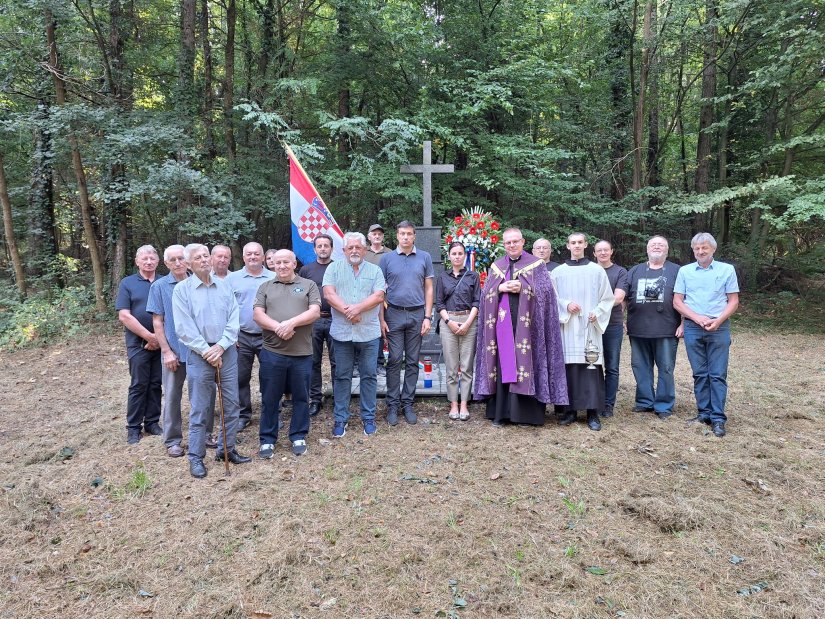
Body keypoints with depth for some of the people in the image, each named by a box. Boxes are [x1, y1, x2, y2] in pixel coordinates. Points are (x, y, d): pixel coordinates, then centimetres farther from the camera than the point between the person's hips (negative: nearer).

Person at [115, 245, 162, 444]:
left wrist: (161, 337, -7)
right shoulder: (128, 283, 1)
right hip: (138, 343, -2)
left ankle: (152, 422, 19)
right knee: (139, 385, 2)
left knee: (156, 384, 8)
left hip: (161, 343, 2)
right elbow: (124, 316, -7)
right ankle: (133, 427, 13)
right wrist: (149, 336, -11)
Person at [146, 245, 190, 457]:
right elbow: (157, 322, -3)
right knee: (172, 397, 8)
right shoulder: (159, 286, -2)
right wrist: (167, 351, -9)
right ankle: (173, 441, 20)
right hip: (174, 351, -2)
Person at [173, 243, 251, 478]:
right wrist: (207, 351, -13)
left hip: (227, 352, 4)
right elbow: (184, 328, -8)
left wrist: (221, 346, -10)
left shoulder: (224, 286, 8)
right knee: (199, 410, 3)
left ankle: (226, 449, 24)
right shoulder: (182, 289, -1)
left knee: (232, 405, 9)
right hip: (199, 355, -3)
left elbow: (233, 320, 2)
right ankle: (196, 457, 15)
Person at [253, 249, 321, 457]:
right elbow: (258, 315, 1)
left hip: (302, 353, -1)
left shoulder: (308, 285, 8)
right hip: (272, 352, 1)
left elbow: (315, 312, -4)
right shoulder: (265, 287, 12)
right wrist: (278, 327, -16)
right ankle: (267, 440, 20)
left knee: (301, 397, 9)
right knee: (269, 399, 7)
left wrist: (291, 323, -17)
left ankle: (298, 437, 24)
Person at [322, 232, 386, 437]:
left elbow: (379, 296, -4)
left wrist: (358, 308, -16)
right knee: (342, 376, 7)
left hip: (369, 333, 0)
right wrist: (347, 311, -16)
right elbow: (329, 293, -5)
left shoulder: (375, 270, 8)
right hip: (342, 333, 0)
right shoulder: (334, 268, 7)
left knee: (369, 376, 7)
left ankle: (368, 417, 19)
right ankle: (340, 418, 17)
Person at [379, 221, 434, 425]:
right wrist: (381, 319, -3)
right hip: (394, 314, -1)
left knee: (412, 362, 6)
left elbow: (428, 289, 7)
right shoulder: (387, 258, 4)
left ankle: (407, 404, 15)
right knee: (394, 360, 0)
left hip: (417, 314, 1)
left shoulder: (424, 258, 6)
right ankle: (392, 405, 8)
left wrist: (427, 317, 0)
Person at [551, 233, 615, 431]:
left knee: (591, 367, -5)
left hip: (590, 327, -1)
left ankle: (592, 412, 1)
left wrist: (597, 313, -8)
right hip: (567, 327, 1)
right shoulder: (558, 272, 8)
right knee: (568, 367, 0)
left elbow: (608, 298, 8)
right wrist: (566, 305, -10)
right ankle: (569, 409, 10)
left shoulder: (597, 270, 7)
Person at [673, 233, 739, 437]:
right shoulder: (684, 271, 6)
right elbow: (677, 301, 3)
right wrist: (698, 318, -10)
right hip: (692, 328, 2)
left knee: (718, 374, -2)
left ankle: (718, 418, 2)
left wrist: (718, 321, -12)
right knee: (700, 373, 7)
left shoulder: (727, 270, 3)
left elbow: (733, 301, 2)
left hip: (719, 328, -1)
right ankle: (704, 413, 16)